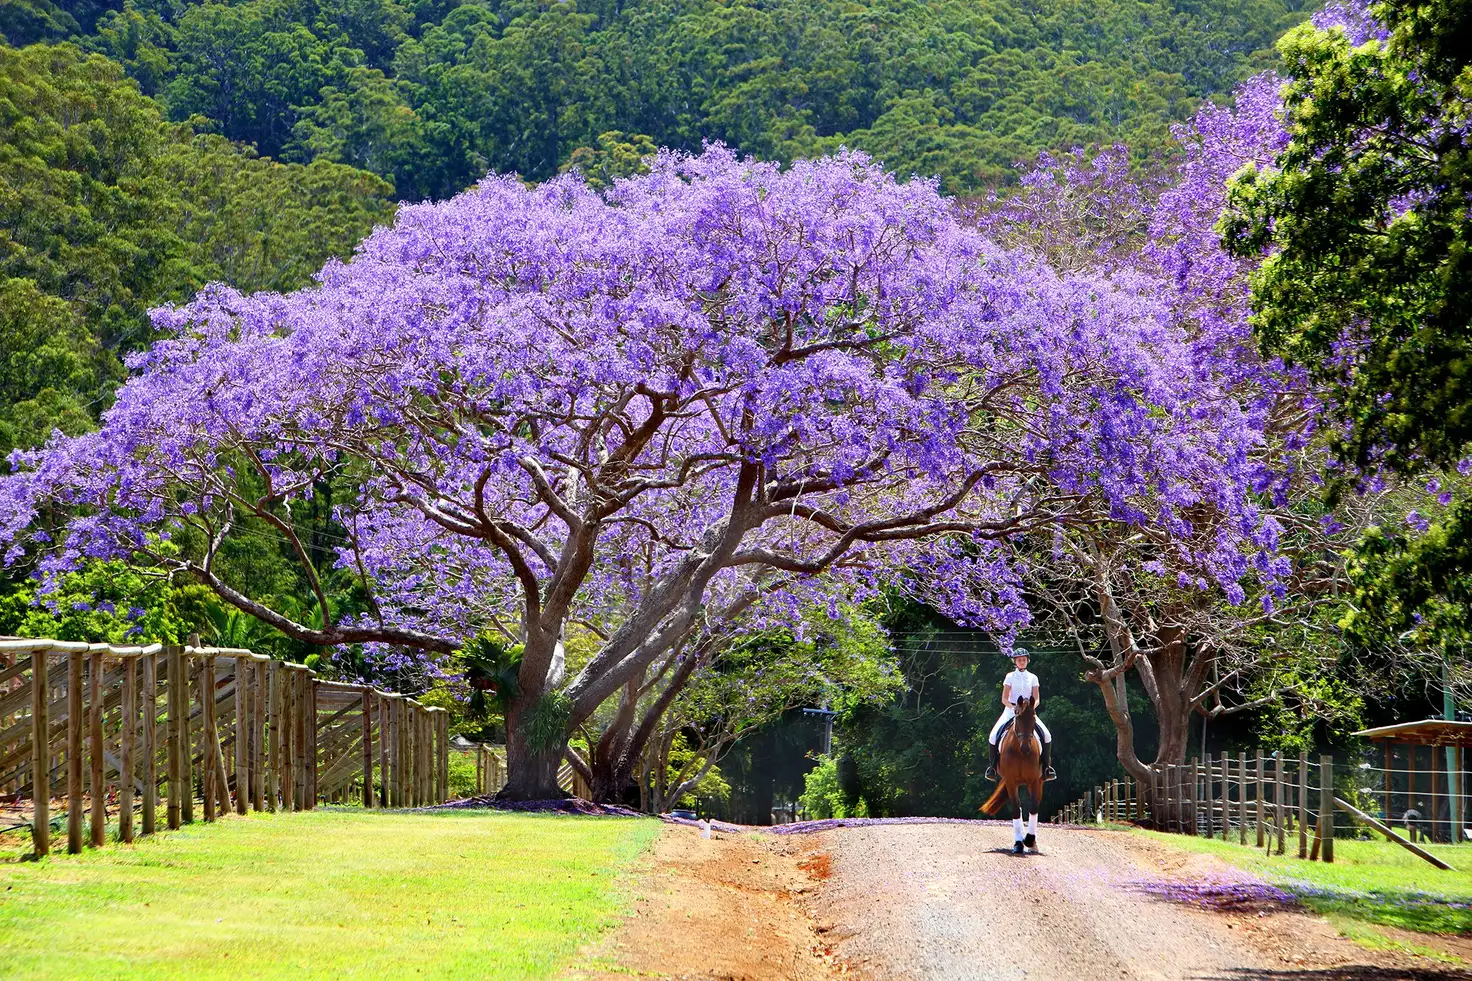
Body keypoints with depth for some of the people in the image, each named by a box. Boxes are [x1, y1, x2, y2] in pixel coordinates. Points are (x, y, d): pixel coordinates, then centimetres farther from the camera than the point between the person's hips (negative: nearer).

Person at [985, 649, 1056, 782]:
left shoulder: (1032, 678, 8)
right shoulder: (1010, 677, 3)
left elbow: (1037, 699, 4)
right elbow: (1004, 699, -1)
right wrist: (1013, 708, -20)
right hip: (1011, 710, -1)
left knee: (1047, 736, -18)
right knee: (994, 736, -21)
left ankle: (1046, 767, -5)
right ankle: (993, 767, -3)